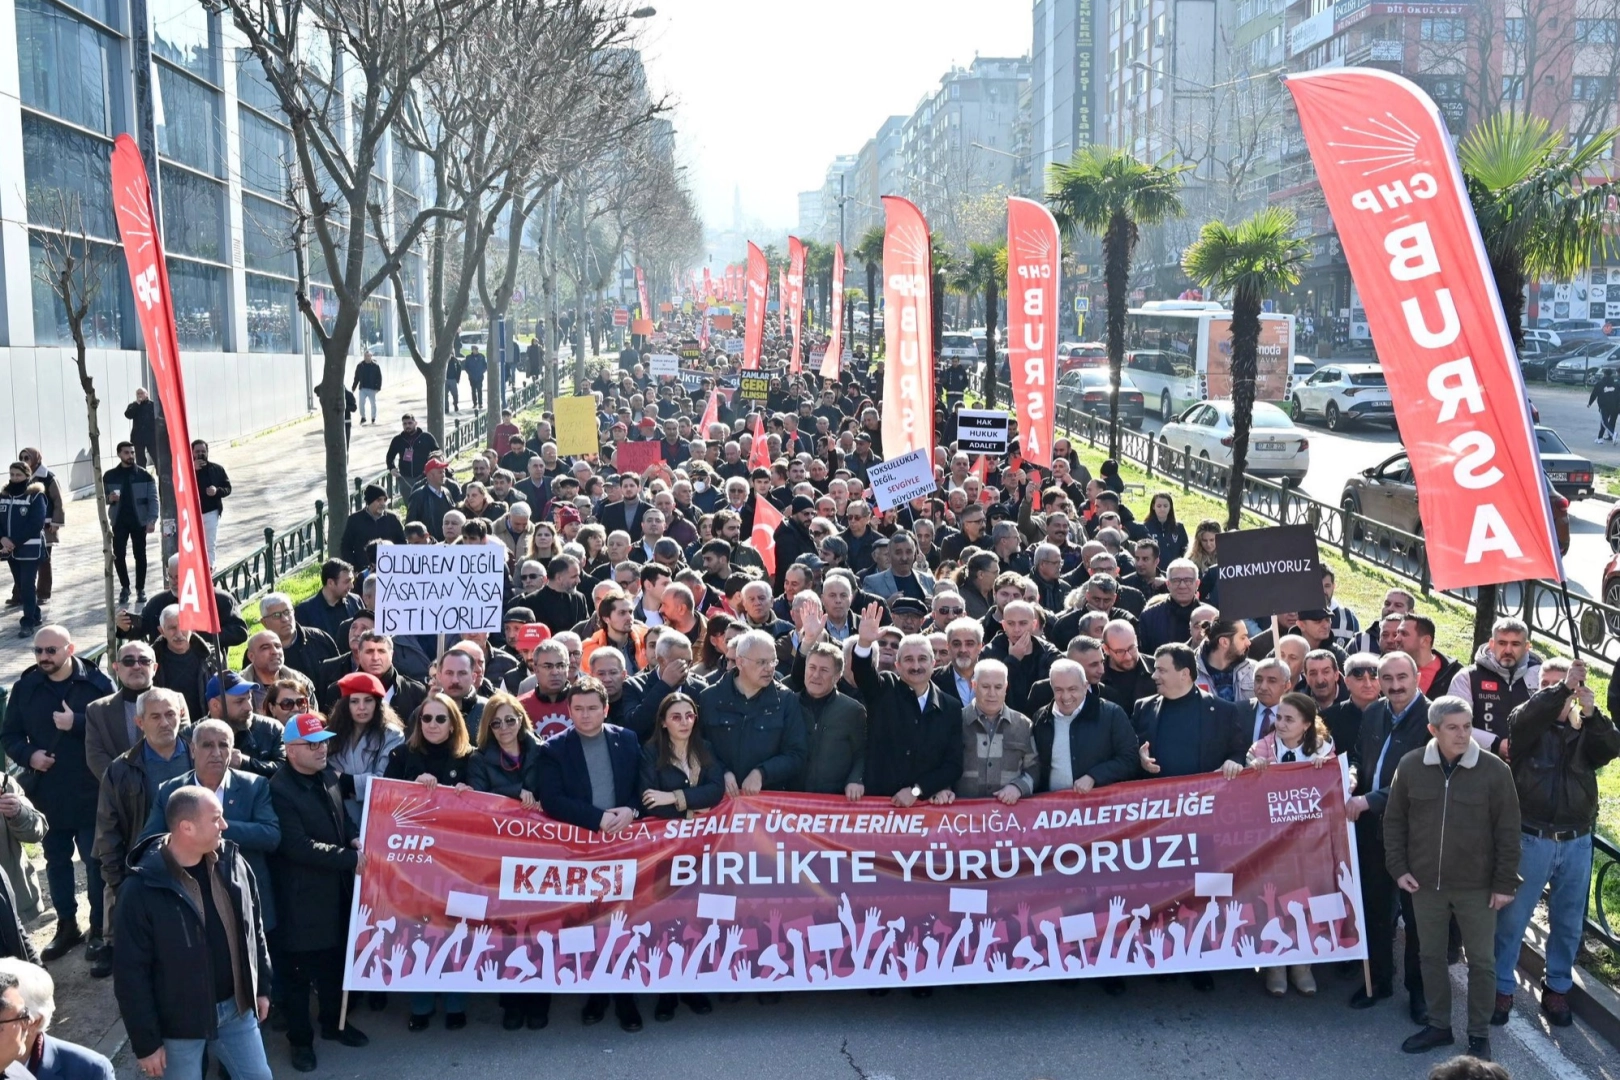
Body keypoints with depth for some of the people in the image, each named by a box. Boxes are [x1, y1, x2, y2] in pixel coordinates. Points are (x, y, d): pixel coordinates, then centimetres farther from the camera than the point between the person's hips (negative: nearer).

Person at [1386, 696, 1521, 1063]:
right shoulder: (1411, 766, -5)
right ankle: (1439, 1025, 30)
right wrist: (1398, 868, -1)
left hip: (1477, 885, -2)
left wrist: (1505, 883, -6)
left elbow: (1508, 831, -6)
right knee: (1431, 956, 14)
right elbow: (1394, 821, 5)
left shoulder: (1494, 769, -11)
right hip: (1425, 883, 2)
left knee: (1481, 961, 8)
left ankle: (1479, 1034, 23)